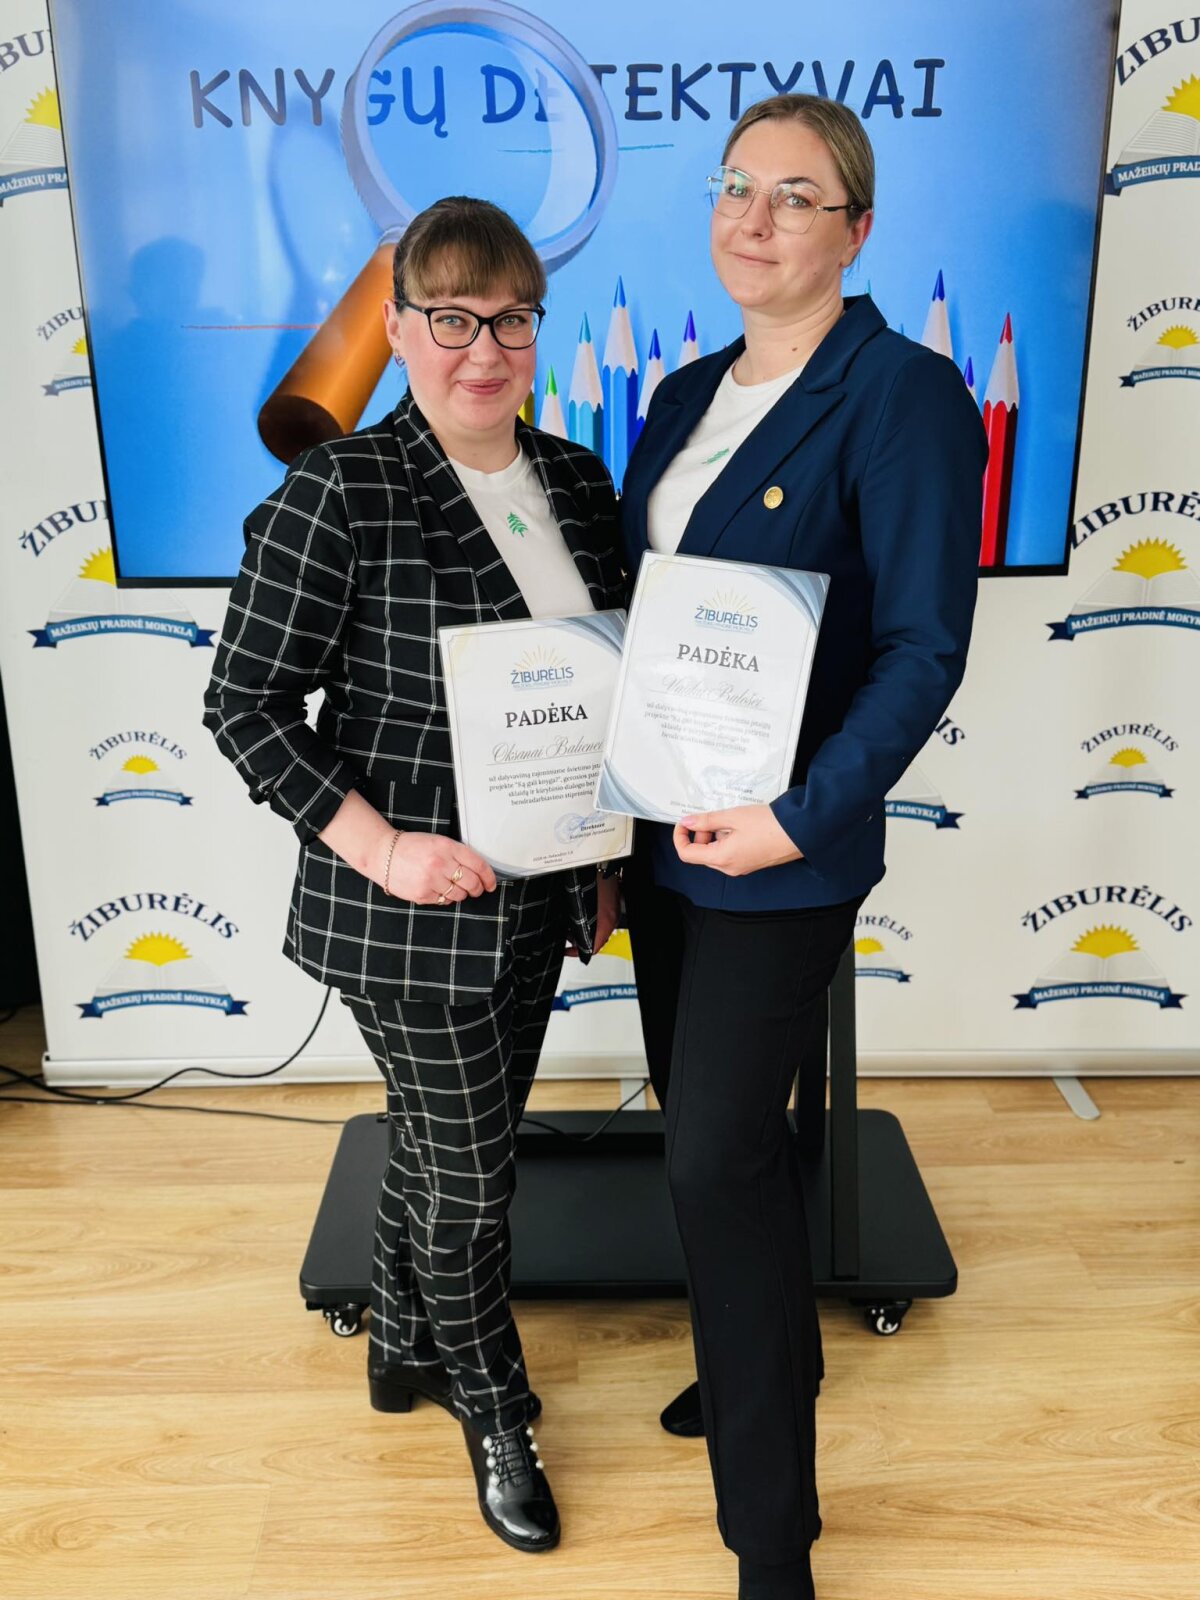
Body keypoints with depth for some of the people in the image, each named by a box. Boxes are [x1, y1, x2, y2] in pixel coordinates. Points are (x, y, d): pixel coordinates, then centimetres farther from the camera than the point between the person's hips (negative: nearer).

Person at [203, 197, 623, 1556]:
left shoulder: (576, 482, 5)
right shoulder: (339, 497, -15)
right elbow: (244, 704, -13)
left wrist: (605, 861, 12)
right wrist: (377, 846, -21)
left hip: (535, 902, 6)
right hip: (410, 915, -6)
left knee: (442, 1139, 23)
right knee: (469, 1167, 10)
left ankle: (404, 1346, 49)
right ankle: (492, 1413, 38)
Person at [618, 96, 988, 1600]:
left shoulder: (905, 394, -11)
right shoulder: (684, 397, 12)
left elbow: (924, 649, -15)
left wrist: (801, 816, -23)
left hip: (782, 851, -7)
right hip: (659, 830, 7)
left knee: (719, 1157, -4)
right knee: (707, 1128, 18)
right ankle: (760, 1363, 44)